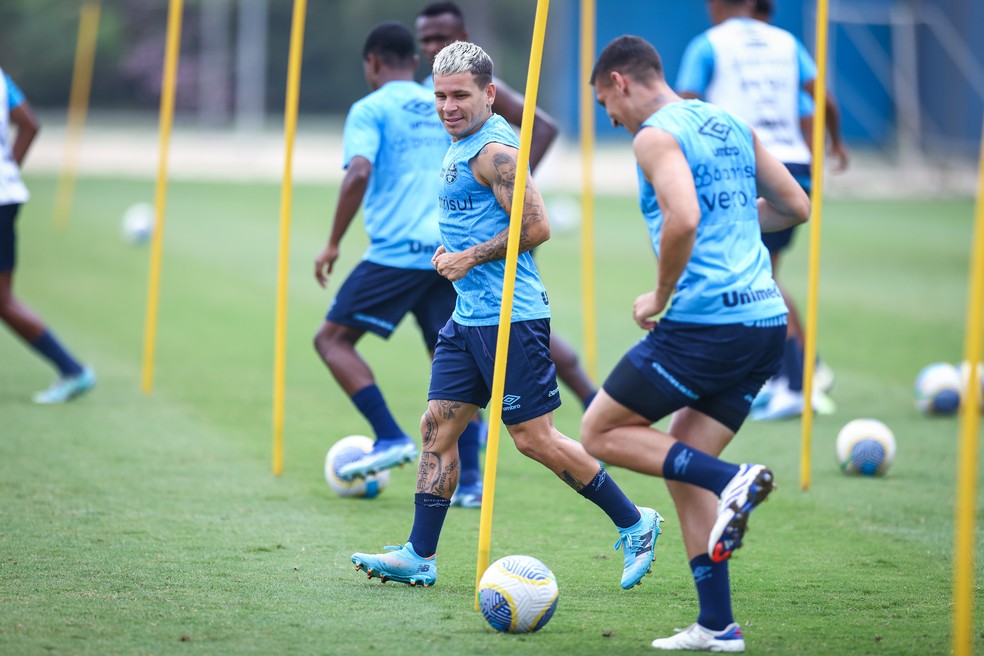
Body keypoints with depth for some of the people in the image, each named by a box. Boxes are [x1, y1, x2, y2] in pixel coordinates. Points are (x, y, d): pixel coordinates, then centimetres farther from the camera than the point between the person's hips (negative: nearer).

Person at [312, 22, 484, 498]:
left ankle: (391, 438, -9)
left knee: (332, 338, 5)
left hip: (396, 250, -6)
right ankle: (470, 476, 0)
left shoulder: (370, 110, 0)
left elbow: (359, 174, -16)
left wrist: (333, 243, -10)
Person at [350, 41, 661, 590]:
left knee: (534, 437, -4)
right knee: (438, 427, 6)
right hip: (469, 315, 10)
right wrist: (449, 252, 12)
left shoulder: (494, 150, -15)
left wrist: (470, 258, -15)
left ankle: (635, 524, 8)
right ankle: (420, 556, 10)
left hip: (509, 317, -10)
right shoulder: (462, 146, 15)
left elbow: (536, 227, -23)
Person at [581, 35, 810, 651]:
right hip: (767, 320, 8)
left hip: (704, 320, -8)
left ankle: (732, 480, -12)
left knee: (601, 434, 7)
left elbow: (682, 220, -24)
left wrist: (659, 297, -10)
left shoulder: (656, 135, -7)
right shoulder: (732, 124, 18)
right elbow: (796, 207, 23)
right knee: (681, 467, 13)